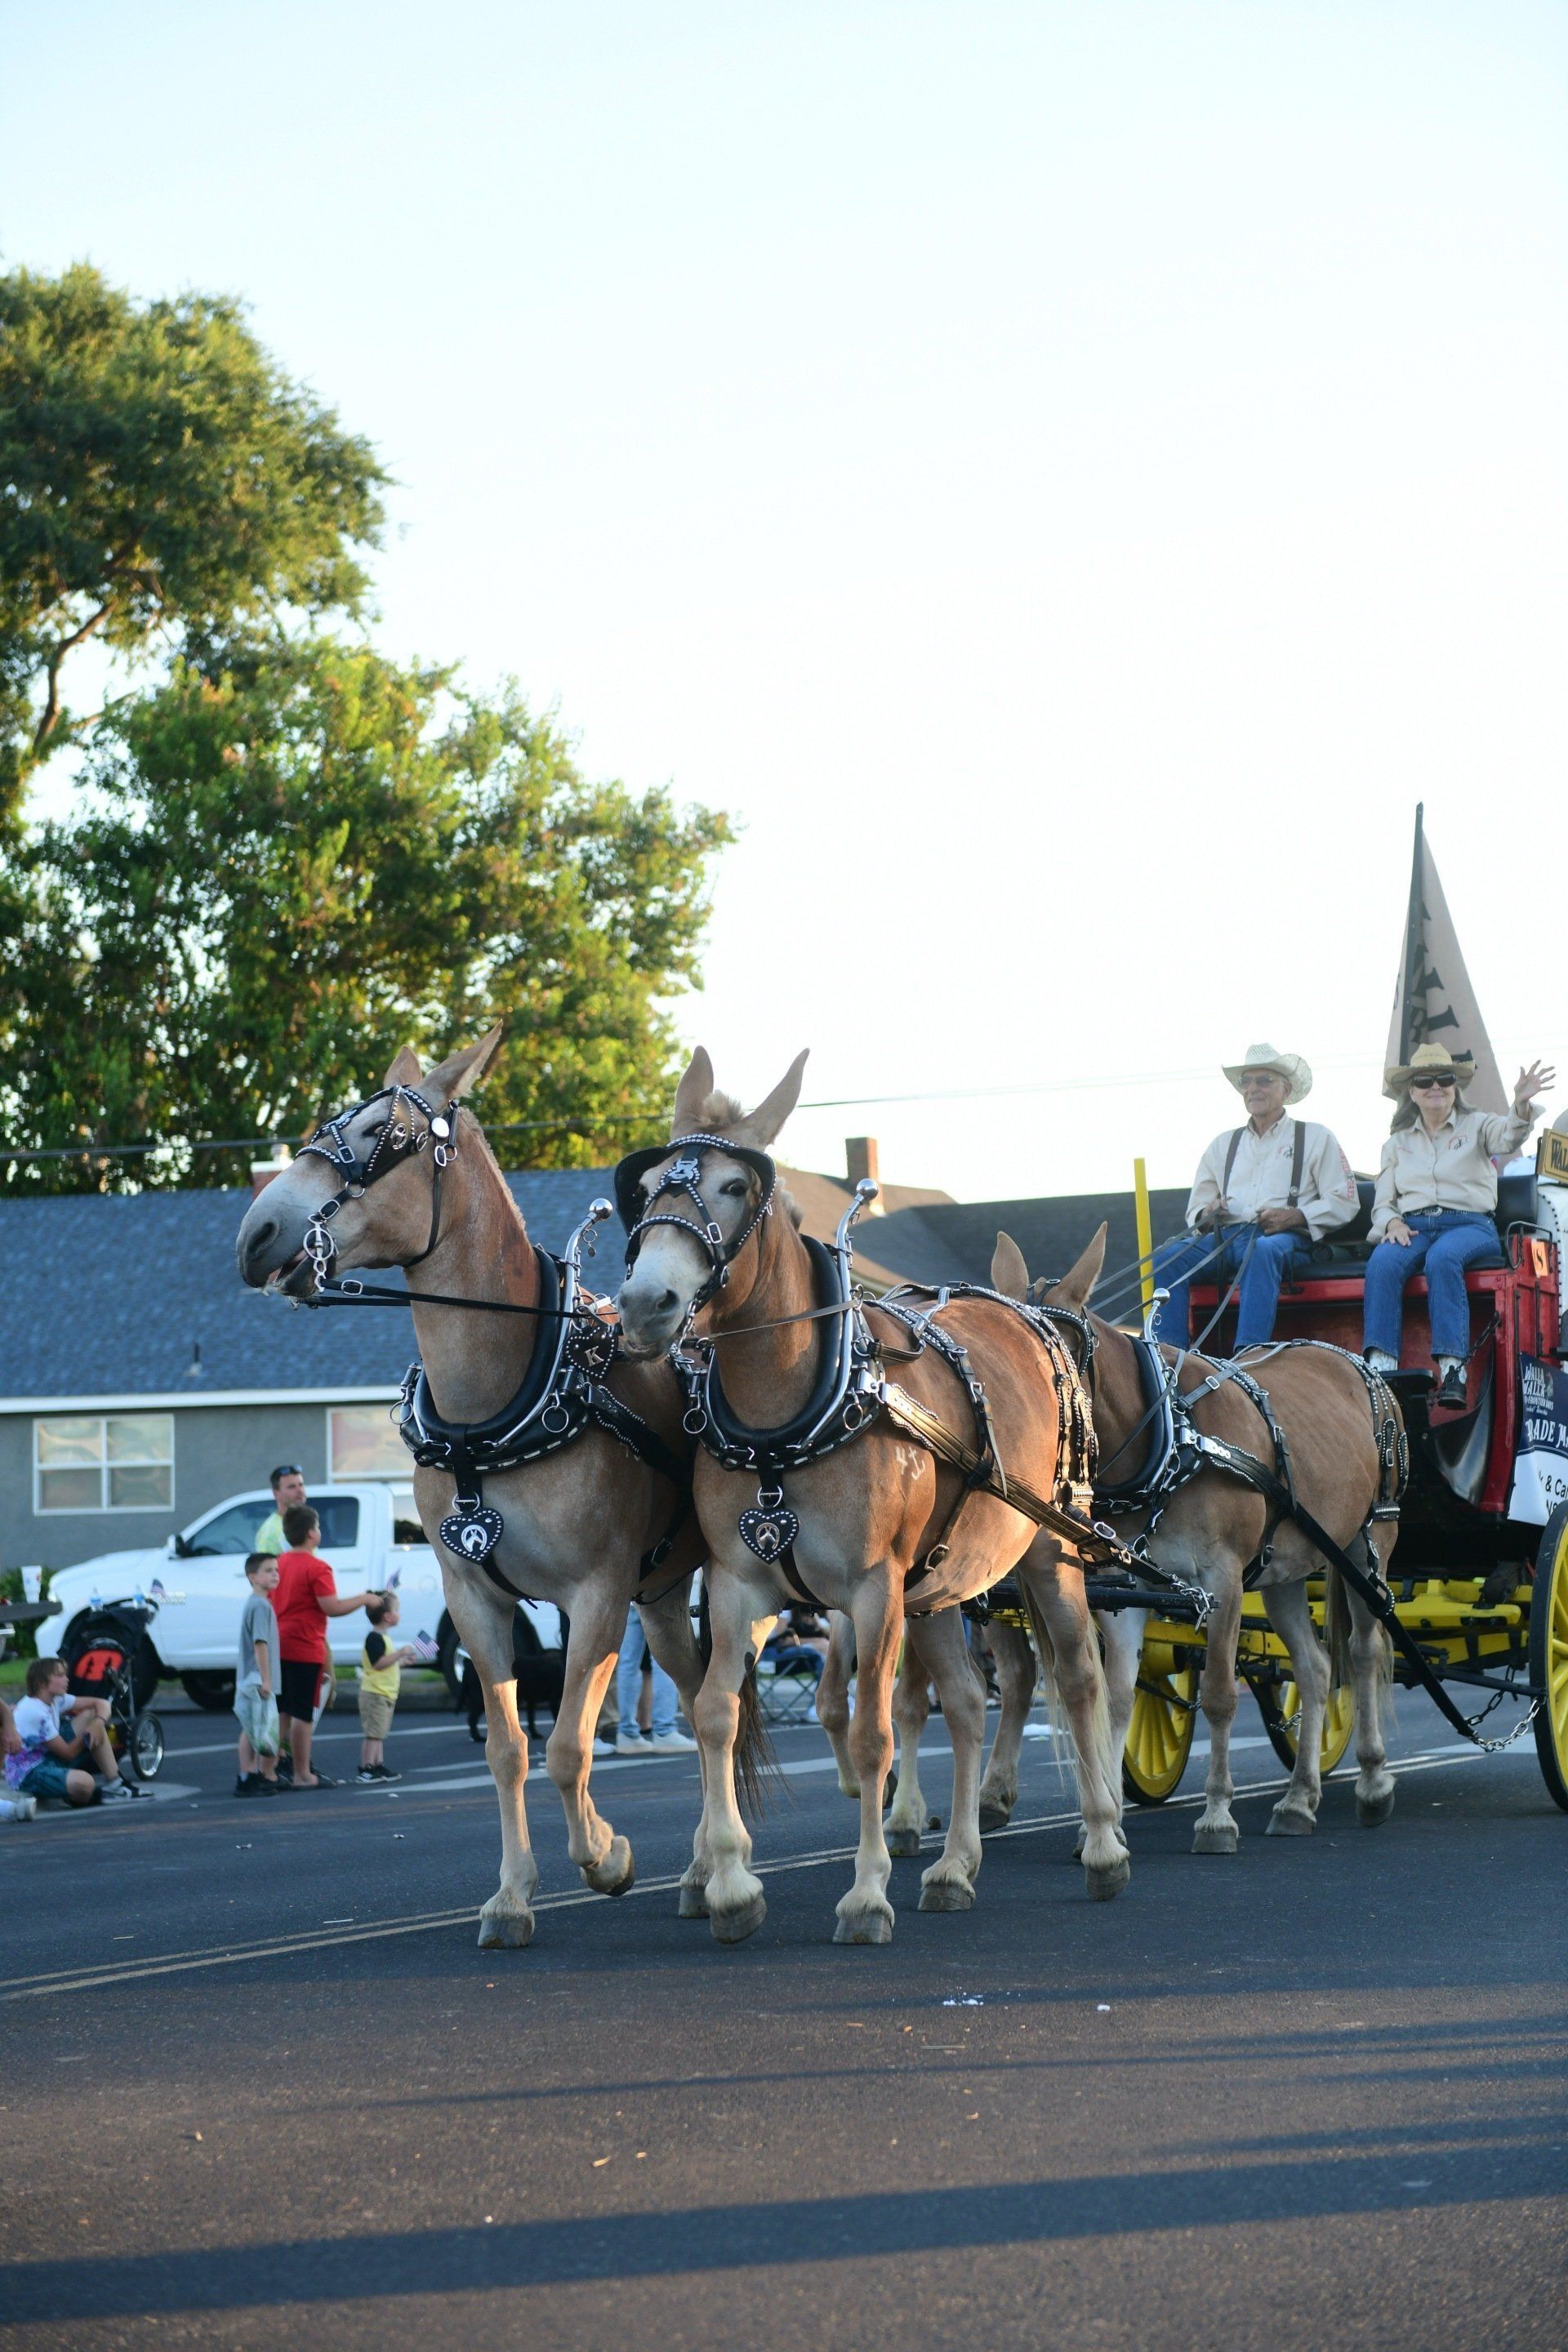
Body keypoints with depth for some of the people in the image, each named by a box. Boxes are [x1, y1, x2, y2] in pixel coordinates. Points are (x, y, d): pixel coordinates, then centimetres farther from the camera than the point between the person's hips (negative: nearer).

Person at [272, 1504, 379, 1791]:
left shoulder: (280, 1562, 10)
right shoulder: (316, 1567, -14)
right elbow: (332, 1608, -20)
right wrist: (364, 1599, -8)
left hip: (280, 1646, 8)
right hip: (305, 1649, -8)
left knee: (282, 1712, 14)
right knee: (303, 1714, -3)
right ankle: (302, 1775, 0)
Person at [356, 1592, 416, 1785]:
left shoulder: (381, 1638, 18)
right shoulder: (374, 1638, -16)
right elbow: (378, 1663, -26)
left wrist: (404, 1661, 19)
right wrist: (400, 1653, -25)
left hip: (385, 1694, 11)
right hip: (375, 1694, -11)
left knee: (379, 1733, 14)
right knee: (373, 1733, -11)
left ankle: (378, 1767, 20)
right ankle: (366, 1770, -12)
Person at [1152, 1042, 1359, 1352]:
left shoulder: (1315, 1138, 16)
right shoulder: (1223, 1144, 28)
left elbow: (1344, 1203, 7)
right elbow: (1196, 1209, 25)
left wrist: (1296, 1216, -10)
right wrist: (1207, 1214, -1)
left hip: (1286, 1239, -4)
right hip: (1226, 1238, 4)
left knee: (1264, 1250, -41)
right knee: (1167, 1255, -25)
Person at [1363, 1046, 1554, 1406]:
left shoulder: (1477, 1126, 15)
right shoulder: (1398, 1142, 23)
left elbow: (1507, 1139, -9)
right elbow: (1382, 1203, 19)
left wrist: (1521, 1106, -32)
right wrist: (1392, 1222, -6)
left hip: (1469, 1224, -2)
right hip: (1412, 1227, 2)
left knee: (1443, 1258, -38)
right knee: (1382, 1262, -32)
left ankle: (1453, 1369, -44)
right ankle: (1380, 1367, -42)